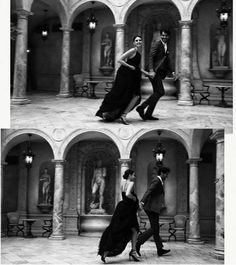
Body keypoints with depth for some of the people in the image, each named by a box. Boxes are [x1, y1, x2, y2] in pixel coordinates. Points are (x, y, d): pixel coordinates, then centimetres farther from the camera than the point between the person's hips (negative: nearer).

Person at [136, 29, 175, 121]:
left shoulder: (166, 46, 20)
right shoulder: (157, 44, -7)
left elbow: (166, 61, 26)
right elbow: (151, 57, -16)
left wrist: (171, 71, 14)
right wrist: (151, 70, -26)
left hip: (159, 73, 9)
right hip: (154, 72, -9)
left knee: (157, 93, 7)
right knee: (160, 92, -15)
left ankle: (148, 114, 10)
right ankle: (141, 107, -12)